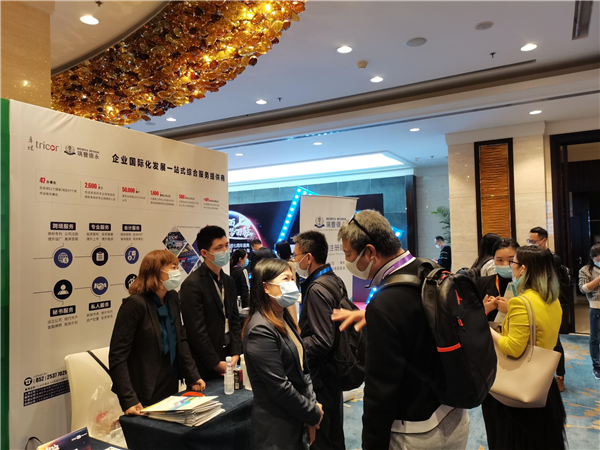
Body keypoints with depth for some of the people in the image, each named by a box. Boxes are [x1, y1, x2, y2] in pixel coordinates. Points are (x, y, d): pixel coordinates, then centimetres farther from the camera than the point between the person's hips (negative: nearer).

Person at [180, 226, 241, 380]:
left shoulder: (229, 281, 8)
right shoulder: (192, 285, -16)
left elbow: (234, 320, 10)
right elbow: (196, 331, -17)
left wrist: (235, 355, 0)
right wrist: (216, 364, -12)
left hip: (228, 360, 6)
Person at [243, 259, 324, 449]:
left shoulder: (285, 319, 5)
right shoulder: (261, 330, -23)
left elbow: (302, 368, 8)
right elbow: (279, 388, -23)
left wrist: (311, 407, -3)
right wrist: (313, 414, -11)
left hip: (295, 420, 8)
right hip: (277, 426, -8)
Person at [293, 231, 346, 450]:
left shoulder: (317, 289, -23)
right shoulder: (335, 281, 4)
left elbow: (322, 342, -25)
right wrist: (299, 332, 14)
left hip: (320, 374, -9)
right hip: (333, 368, 9)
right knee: (335, 432, 22)